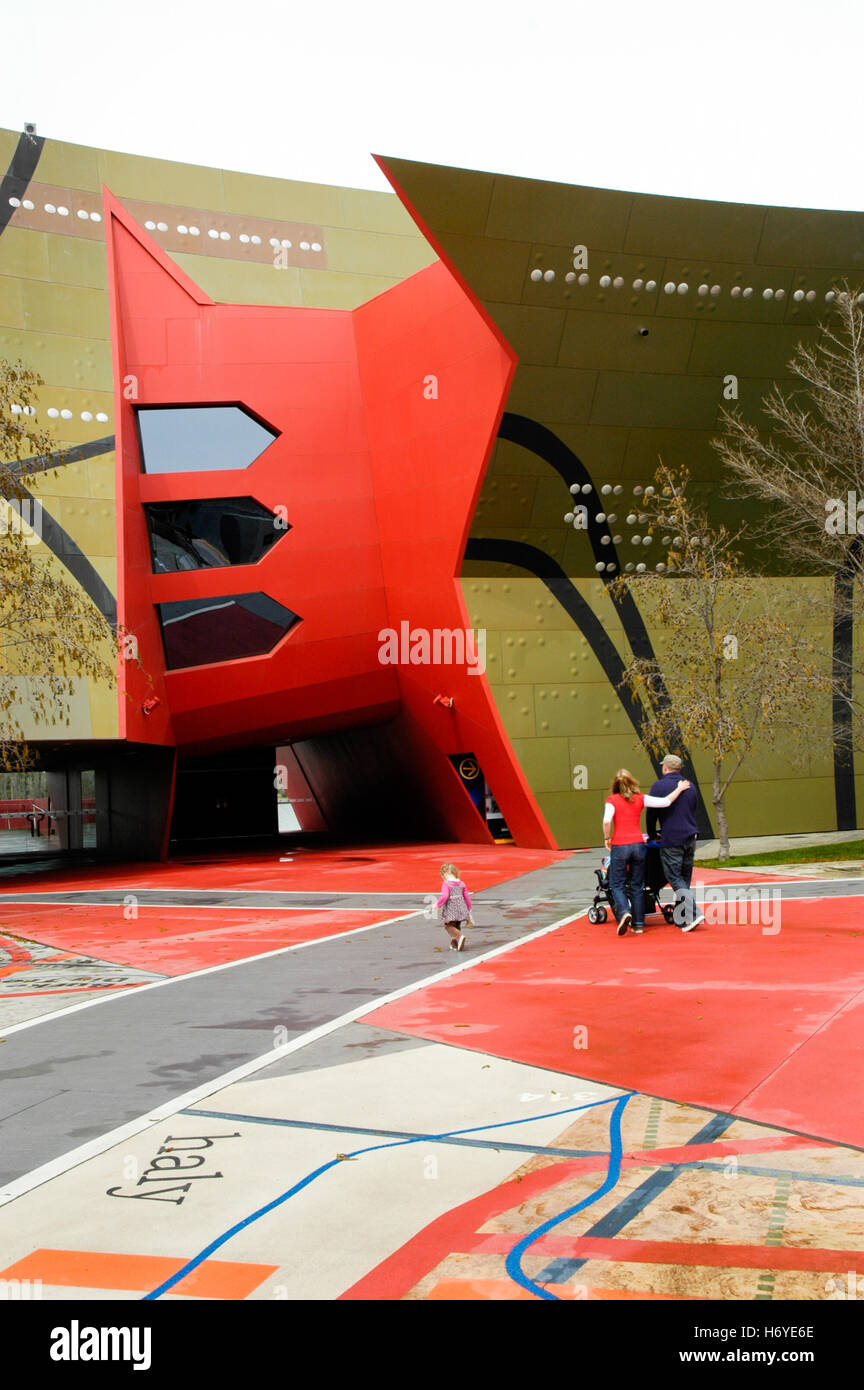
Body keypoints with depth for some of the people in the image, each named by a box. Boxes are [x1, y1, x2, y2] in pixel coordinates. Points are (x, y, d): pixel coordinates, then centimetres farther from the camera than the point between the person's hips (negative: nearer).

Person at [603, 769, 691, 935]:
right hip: (637, 844, 3)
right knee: (637, 886, 12)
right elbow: (665, 802, 0)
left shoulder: (612, 800, -2)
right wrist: (679, 789, 15)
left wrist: (607, 838, -1)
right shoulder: (640, 798, 4)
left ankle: (624, 912, -19)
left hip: (619, 846, -3)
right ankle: (638, 924, 13)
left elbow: (607, 821, -16)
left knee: (617, 885, 6)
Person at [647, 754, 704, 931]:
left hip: (671, 840, -6)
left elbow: (651, 814, -2)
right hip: (690, 837, 6)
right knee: (685, 879, 12)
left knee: (675, 879, -3)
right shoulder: (690, 787, 13)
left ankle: (694, 914, -17)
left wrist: (652, 835, 13)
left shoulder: (659, 786, -6)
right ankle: (679, 919, 15)